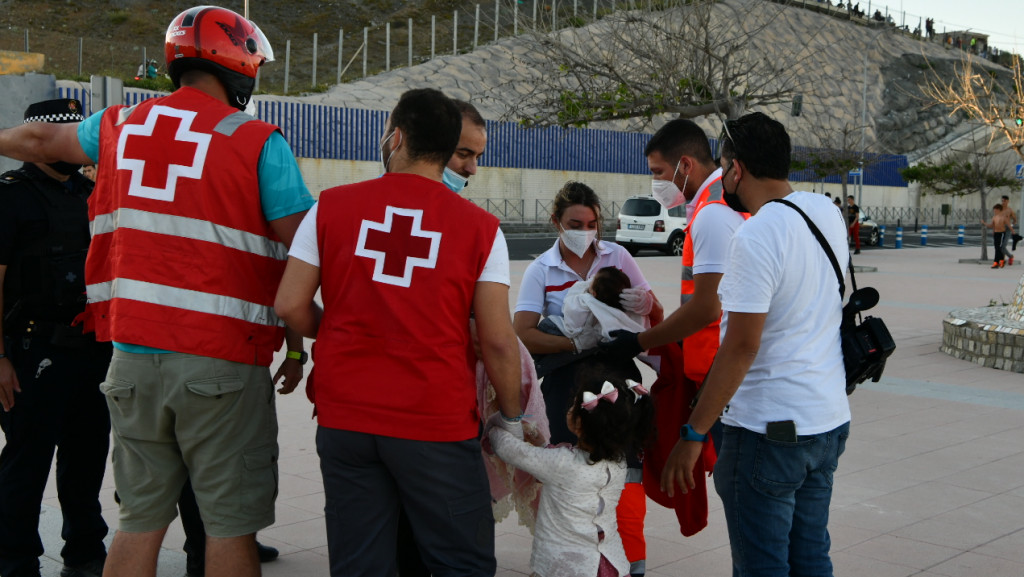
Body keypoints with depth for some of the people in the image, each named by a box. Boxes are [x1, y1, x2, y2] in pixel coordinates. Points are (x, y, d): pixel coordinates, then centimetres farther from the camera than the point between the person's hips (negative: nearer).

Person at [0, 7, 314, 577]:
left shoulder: (122, 125, 10)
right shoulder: (258, 143, -5)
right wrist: (297, 347, 6)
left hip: (133, 354, 5)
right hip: (221, 361, -5)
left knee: (141, 522, 15)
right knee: (232, 528, 3)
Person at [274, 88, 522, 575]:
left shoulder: (331, 206, 1)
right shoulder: (481, 228, -3)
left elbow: (290, 306, -1)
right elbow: (497, 341, -6)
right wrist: (511, 413, 8)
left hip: (344, 419, 3)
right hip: (438, 422, -2)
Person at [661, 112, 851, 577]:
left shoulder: (755, 237, -20)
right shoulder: (827, 212, 5)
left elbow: (741, 347, -22)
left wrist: (693, 434, -16)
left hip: (769, 429, -8)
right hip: (830, 418, 8)